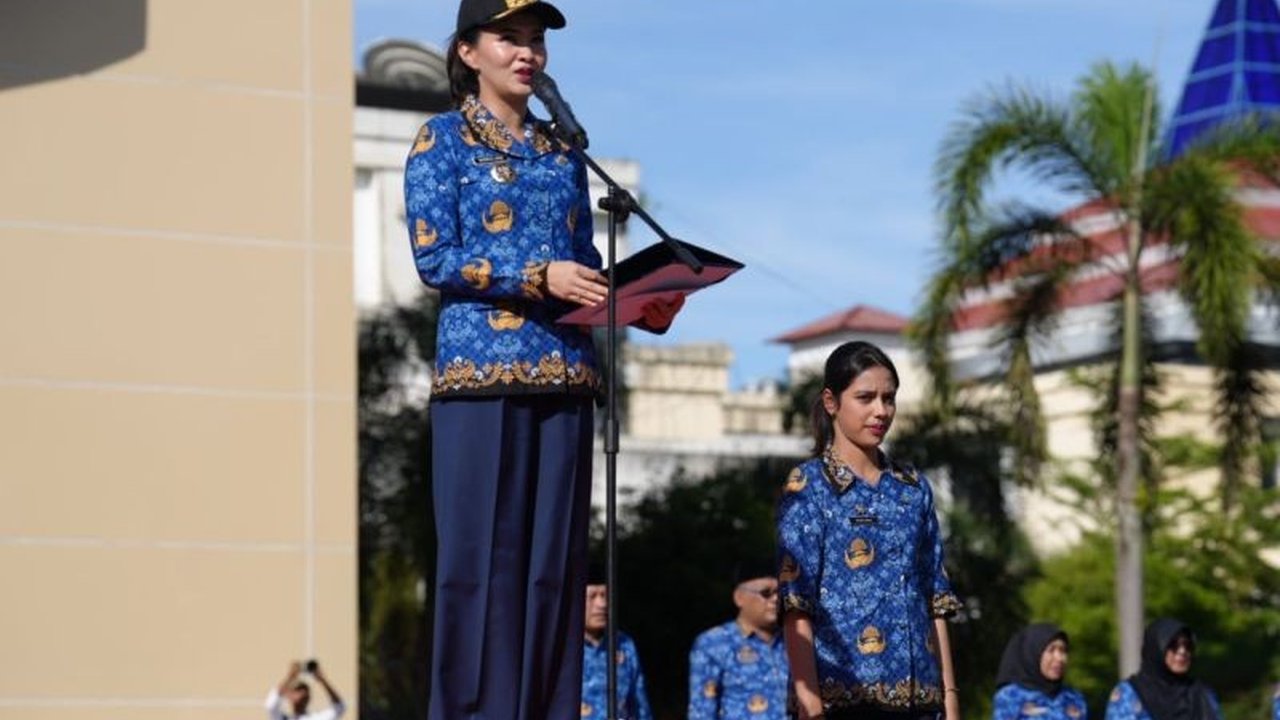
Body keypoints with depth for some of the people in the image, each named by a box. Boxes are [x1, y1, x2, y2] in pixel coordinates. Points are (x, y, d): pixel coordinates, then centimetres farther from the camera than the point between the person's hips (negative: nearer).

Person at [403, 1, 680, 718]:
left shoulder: (564, 151, 18)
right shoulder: (443, 140, 3)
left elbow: (585, 262, 17)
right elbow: (434, 257, -6)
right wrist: (540, 277, -16)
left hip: (564, 376, 5)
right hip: (481, 370, -5)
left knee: (556, 559, 3)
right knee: (480, 557, -6)